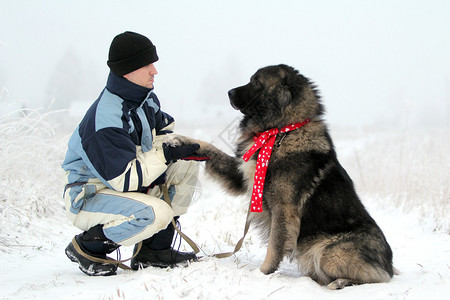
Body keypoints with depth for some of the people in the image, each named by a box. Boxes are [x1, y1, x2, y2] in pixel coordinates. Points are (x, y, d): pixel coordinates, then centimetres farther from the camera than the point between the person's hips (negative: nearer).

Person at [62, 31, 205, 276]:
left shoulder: (146, 99, -1)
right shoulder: (105, 120, -30)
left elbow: (163, 129, 18)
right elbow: (124, 179, -30)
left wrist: (178, 147, -4)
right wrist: (166, 154, -28)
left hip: (123, 183, 9)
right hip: (88, 198, -9)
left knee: (187, 164, -2)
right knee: (155, 213, -33)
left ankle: (154, 250, 1)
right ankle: (87, 247, -7)